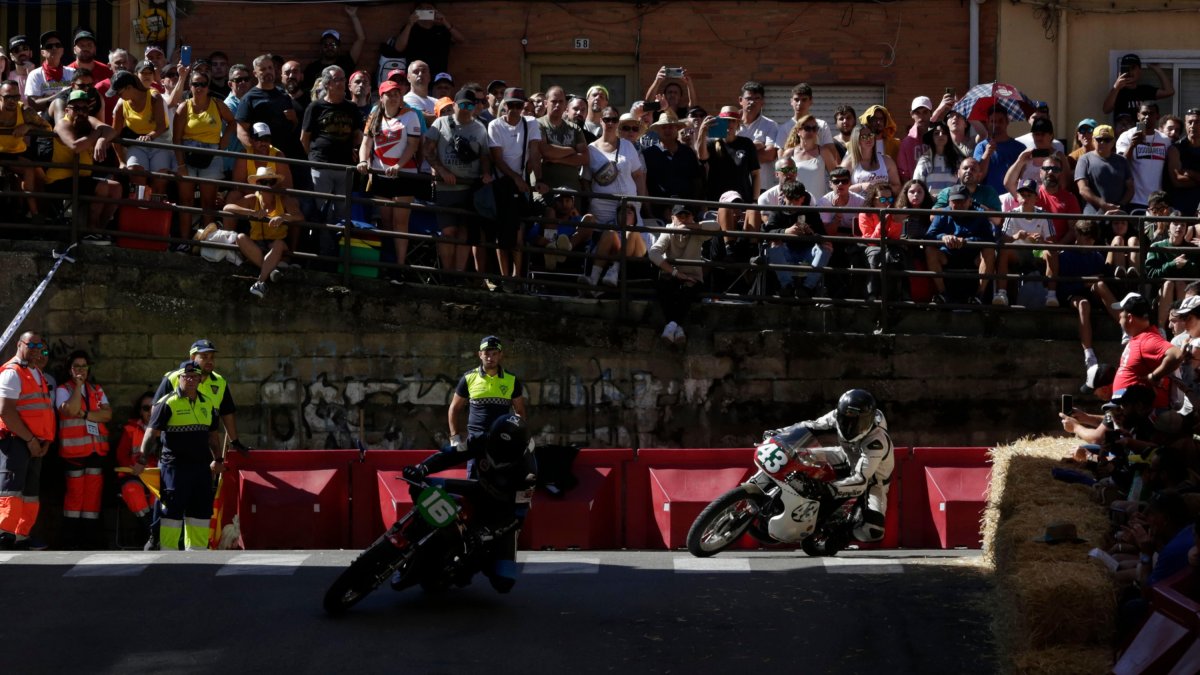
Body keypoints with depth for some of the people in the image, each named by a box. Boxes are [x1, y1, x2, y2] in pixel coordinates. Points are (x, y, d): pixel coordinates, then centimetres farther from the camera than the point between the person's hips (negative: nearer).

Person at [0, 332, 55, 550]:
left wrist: (46, 440, 7)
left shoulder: (38, 373, 19)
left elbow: (45, 411, 23)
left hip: (35, 445, 9)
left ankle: (22, 539, 13)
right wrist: (30, 440, -16)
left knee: (30, 493, 9)